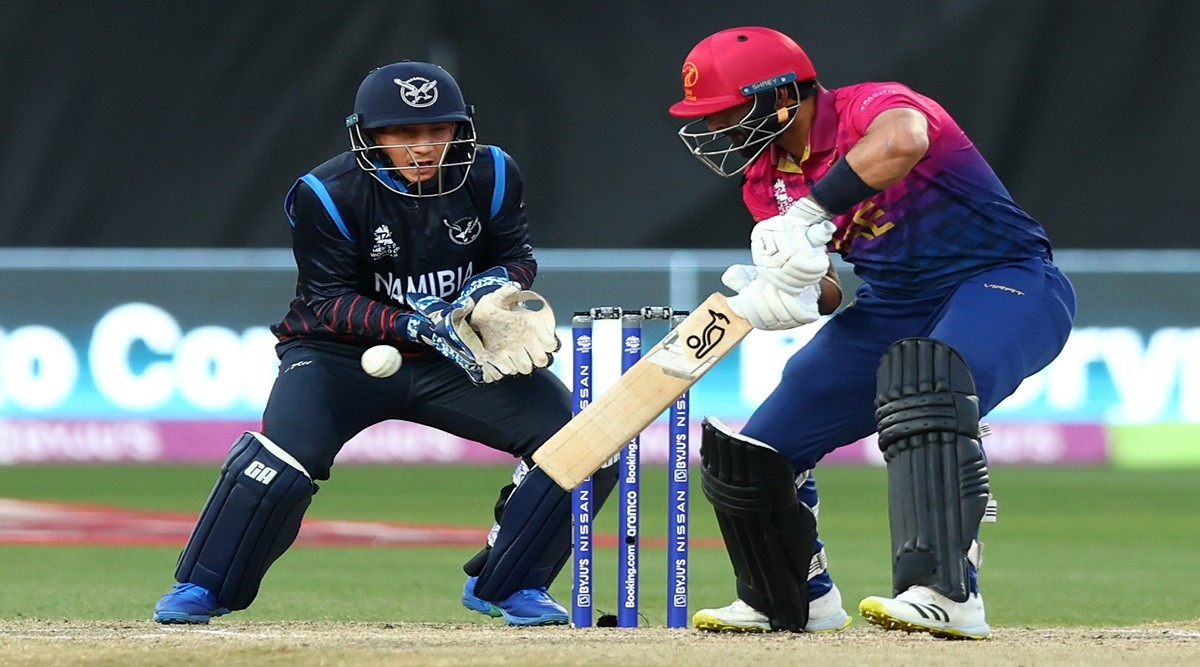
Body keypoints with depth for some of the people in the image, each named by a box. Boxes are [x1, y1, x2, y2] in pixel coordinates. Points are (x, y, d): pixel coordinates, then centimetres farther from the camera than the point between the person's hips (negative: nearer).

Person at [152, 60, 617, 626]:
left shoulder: (491, 176, -8)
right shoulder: (326, 195, -17)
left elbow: (518, 260, 3)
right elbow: (332, 302, -16)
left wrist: (489, 288, -22)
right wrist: (422, 326, -31)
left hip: (459, 362, 3)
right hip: (345, 349, -3)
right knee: (281, 458, -30)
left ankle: (505, 586, 7)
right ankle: (200, 591, -7)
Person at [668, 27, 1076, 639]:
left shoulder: (868, 109, -21)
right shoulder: (766, 181, 4)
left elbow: (903, 138, -48)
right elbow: (823, 292, 6)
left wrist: (812, 212, -46)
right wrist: (771, 297, -17)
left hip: (1006, 285, -9)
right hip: (893, 308, 9)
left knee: (923, 381, -40)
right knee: (755, 452, 5)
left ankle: (948, 594, -43)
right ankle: (798, 600, 31)